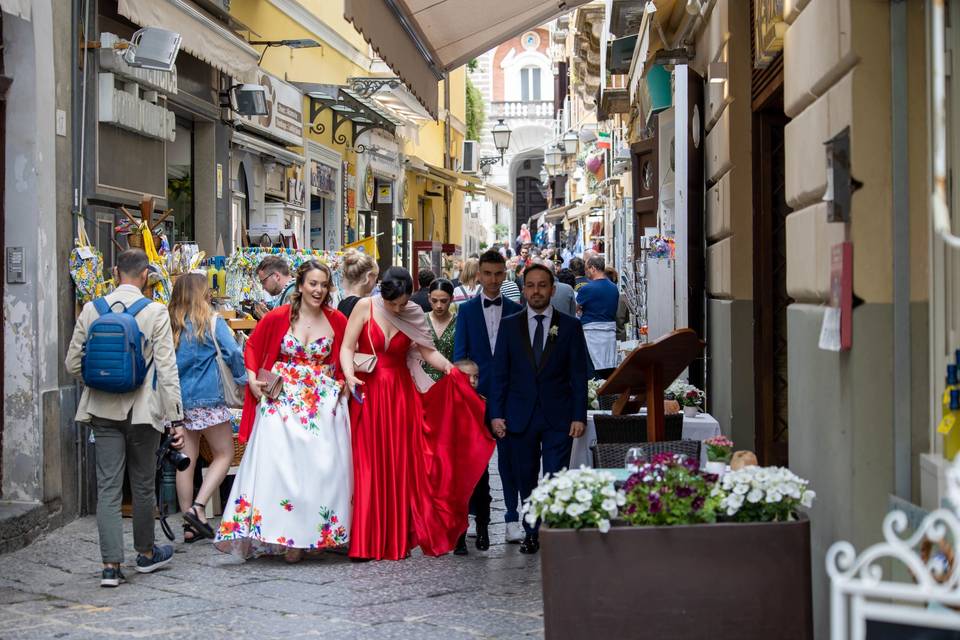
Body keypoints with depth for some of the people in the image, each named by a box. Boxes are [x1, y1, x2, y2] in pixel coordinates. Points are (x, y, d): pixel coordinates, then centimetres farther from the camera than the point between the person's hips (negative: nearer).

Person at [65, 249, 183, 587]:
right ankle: (146, 553, 29)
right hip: (142, 408, -2)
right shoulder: (155, 312, -10)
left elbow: (72, 365, 4)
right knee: (143, 485, 13)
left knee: (108, 487, 3)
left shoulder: (91, 310, -1)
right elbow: (167, 368, -12)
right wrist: (177, 418, -8)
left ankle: (111, 565, -2)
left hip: (103, 409, 2)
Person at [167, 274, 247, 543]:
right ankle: (198, 506, -8)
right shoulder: (212, 322, -6)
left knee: (186, 460, 8)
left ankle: (190, 526, 11)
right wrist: (241, 379, 4)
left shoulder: (170, 324, 5)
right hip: (207, 399, -5)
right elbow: (234, 353, -11)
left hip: (178, 400, 5)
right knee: (224, 454, 7)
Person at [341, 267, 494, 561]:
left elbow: (428, 352, -1)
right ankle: (365, 542, 2)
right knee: (368, 467, -3)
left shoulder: (414, 315, 2)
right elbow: (347, 347, -7)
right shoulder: (365, 308, -5)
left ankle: (397, 540, 8)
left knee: (401, 466, 2)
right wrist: (349, 375, -24)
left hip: (400, 395, 2)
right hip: (367, 393, -2)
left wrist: (451, 369, -18)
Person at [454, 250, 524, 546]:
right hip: (476, 393, 1)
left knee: (509, 456, -2)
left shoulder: (516, 311, 6)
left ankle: (513, 519, 3)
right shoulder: (466, 310, 6)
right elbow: (460, 355, 3)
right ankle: (481, 519, 15)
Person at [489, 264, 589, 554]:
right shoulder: (509, 326, 7)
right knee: (526, 479, 8)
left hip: (558, 416, -2)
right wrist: (496, 414, -1)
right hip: (520, 416, 2)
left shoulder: (570, 326, 3)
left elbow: (579, 375, 2)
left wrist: (579, 416, -5)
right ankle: (531, 533, 19)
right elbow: (500, 374, 6)